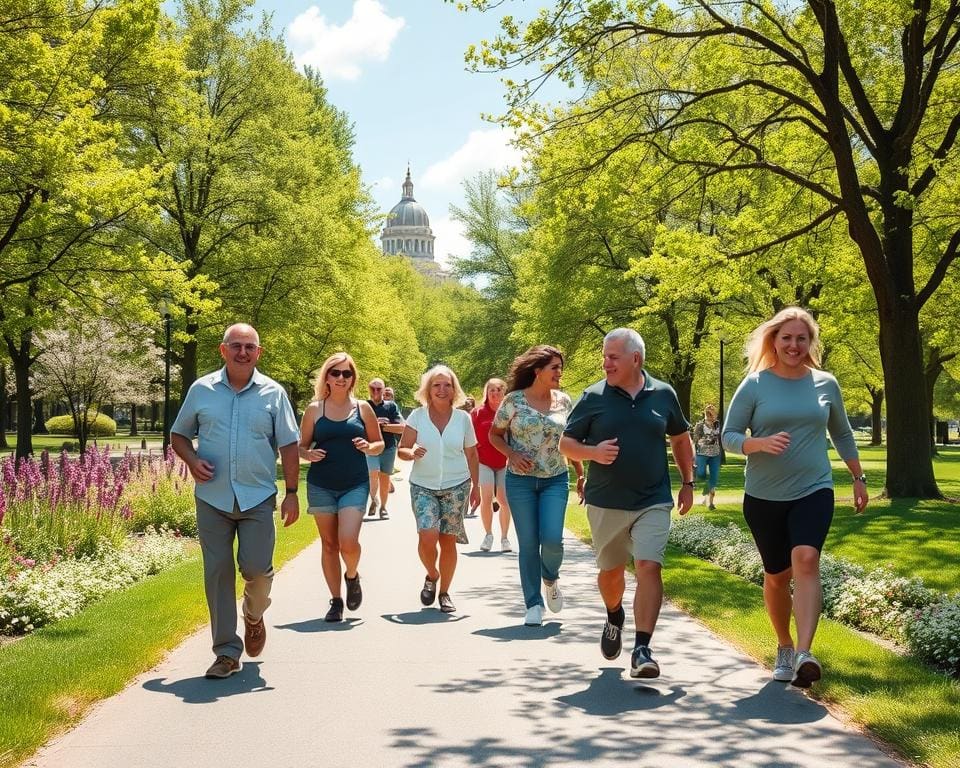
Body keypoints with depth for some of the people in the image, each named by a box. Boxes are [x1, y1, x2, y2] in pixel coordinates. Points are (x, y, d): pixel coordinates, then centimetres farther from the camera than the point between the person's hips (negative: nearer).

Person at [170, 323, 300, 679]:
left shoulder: (273, 393, 2)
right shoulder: (201, 390, 3)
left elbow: (288, 446, 3)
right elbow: (179, 434, 12)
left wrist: (291, 493, -4)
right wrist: (192, 461, -8)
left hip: (258, 498, -1)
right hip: (212, 499, 1)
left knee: (257, 568, -7)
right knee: (217, 573, 2)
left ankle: (253, 616, 27)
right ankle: (227, 652, 11)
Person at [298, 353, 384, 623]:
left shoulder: (362, 408, 4)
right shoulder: (314, 409, 3)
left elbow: (380, 444, 11)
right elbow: (301, 446, 9)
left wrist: (368, 447, -11)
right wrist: (309, 454, -14)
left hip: (355, 485, -1)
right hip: (321, 486, 1)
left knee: (348, 542, -15)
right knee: (329, 544, 6)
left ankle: (352, 576, 17)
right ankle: (336, 601, 18)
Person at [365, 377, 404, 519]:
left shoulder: (391, 406, 5)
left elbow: (401, 427, -4)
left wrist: (382, 426, -10)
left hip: (388, 447, 1)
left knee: (385, 478, 9)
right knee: (373, 473, -23)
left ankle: (383, 507, 23)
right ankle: (373, 499, -2)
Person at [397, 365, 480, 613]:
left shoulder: (463, 418, 2)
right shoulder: (417, 416, -1)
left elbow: (471, 454, 11)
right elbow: (402, 449, 1)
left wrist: (476, 486, 10)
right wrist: (412, 454, -21)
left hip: (456, 487, 1)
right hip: (423, 487, -1)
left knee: (448, 541, 1)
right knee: (427, 536, -16)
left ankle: (444, 592, 18)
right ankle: (431, 576, 14)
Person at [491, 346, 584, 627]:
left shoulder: (563, 401, 4)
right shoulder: (514, 400, -4)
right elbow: (494, 435, 5)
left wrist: (581, 474, 14)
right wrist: (512, 455, -12)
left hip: (555, 480, 2)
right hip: (520, 480, -2)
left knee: (552, 539, -12)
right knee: (528, 543, 0)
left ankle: (550, 579, 21)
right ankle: (534, 605, 11)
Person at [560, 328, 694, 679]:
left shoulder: (663, 395, 2)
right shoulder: (593, 397, -3)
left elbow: (680, 439, 17)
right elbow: (566, 443, 2)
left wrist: (687, 483, 14)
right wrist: (593, 452, -18)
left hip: (653, 502, -1)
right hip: (605, 504, 1)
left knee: (649, 568, -15)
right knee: (610, 571, 15)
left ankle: (642, 650, -14)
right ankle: (614, 618, 46)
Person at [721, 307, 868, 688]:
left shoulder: (825, 384, 4)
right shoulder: (754, 385, -3)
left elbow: (842, 434, 18)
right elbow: (729, 436, -4)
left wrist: (859, 478, 20)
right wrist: (762, 444, -23)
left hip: (814, 491, 0)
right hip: (764, 497, 0)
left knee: (806, 559, -23)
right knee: (776, 575, 9)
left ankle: (804, 653, -32)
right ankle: (784, 646, 32)